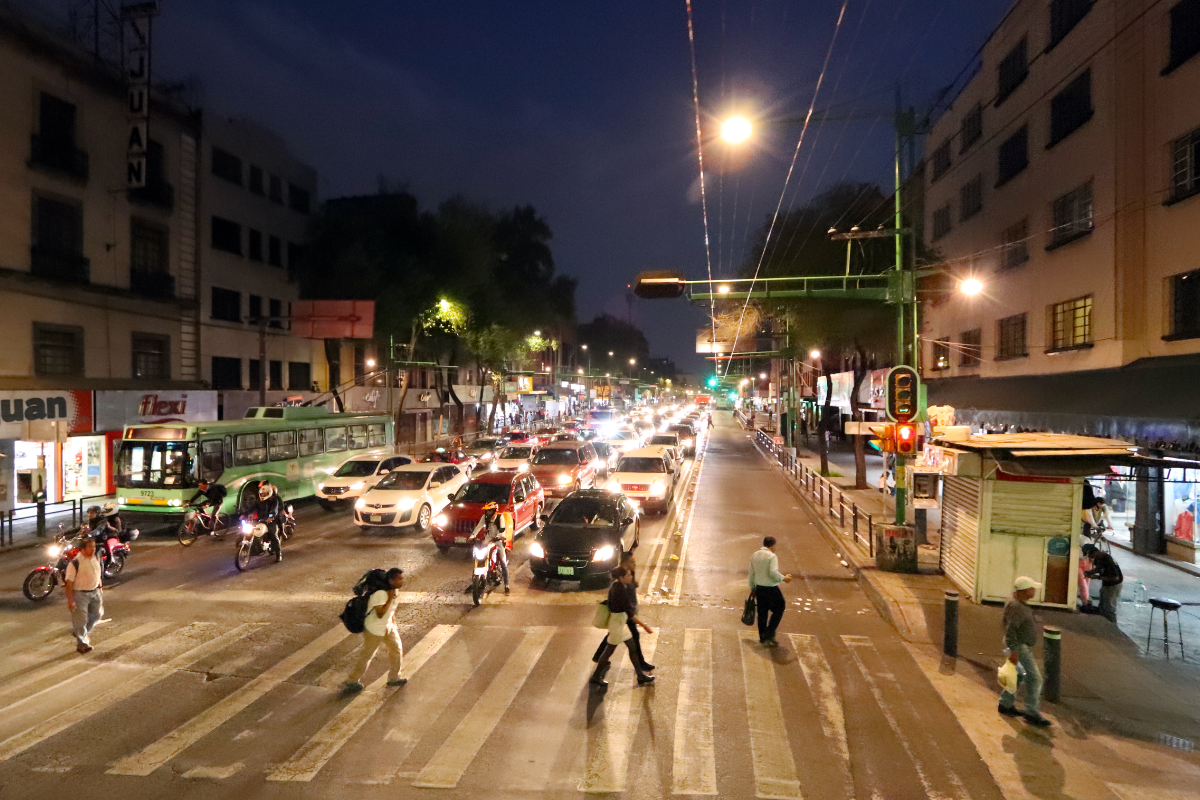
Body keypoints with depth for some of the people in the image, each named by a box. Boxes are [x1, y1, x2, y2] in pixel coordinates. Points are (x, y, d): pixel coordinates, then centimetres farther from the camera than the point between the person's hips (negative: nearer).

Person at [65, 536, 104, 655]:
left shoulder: (96, 558, 2)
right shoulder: (75, 562, -20)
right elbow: (69, 582, -17)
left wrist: (100, 589, 18)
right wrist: (70, 600, -19)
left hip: (94, 592, 6)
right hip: (80, 594, -6)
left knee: (97, 614, 14)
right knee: (80, 620, 2)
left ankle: (85, 632, 38)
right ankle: (81, 644, 14)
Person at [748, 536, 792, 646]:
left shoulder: (754, 555, 8)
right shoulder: (772, 556, -14)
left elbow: (751, 574, 13)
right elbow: (773, 572, -26)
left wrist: (752, 588, 22)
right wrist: (783, 578, -11)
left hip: (759, 588, 7)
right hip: (771, 588, -7)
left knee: (762, 612, 14)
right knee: (779, 608, 10)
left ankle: (762, 637, 21)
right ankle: (769, 633, 3)